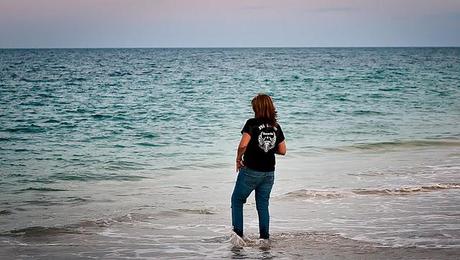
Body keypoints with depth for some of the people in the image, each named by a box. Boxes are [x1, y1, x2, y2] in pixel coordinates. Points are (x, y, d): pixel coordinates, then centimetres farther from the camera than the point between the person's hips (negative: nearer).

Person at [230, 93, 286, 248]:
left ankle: (237, 233, -1)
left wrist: (238, 159, -8)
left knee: (237, 200, 10)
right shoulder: (276, 127, 4)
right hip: (269, 172, 5)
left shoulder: (252, 124, -13)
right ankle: (264, 237, 11)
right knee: (263, 205, 13)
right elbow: (282, 151, 7)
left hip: (251, 170, -5)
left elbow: (243, 145, -23)